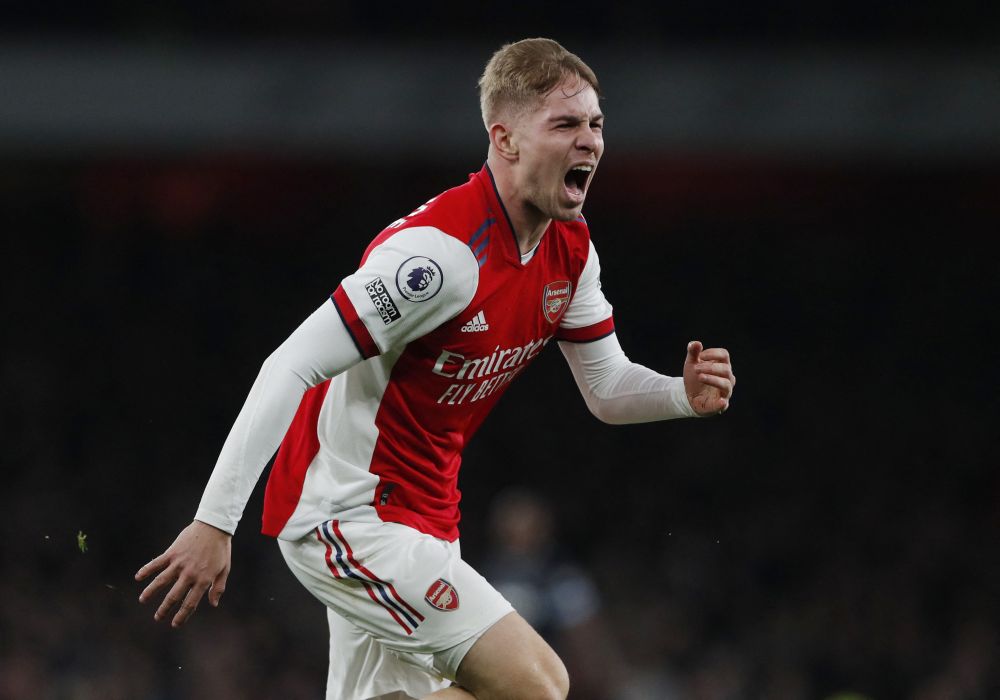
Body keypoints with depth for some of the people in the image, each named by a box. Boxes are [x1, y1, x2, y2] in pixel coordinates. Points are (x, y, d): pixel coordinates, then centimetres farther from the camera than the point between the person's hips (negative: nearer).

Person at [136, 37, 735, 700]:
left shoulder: (570, 247, 4)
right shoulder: (445, 251, -24)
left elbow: (607, 389, 15)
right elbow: (291, 368, -25)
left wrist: (685, 394, -9)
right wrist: (214, 522, -28)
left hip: (420, 518, 10)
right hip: (344, 514, -10)